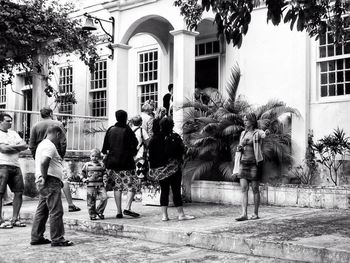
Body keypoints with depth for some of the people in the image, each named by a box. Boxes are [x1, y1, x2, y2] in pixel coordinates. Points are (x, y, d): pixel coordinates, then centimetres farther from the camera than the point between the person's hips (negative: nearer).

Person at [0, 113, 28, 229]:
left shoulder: (13, 133, 20)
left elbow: (25, 146, 9)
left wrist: (10, 147, -4)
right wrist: (17, 147, 0)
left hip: (16, 166, 7)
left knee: (19, 192, 5)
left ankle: (14, 219, 14)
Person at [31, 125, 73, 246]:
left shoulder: (42, 144, 21)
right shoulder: (49, 146, -12)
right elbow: (44, 163, -28)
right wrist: (45, 177, -17)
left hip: (43, 183, 11)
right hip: (50, 182, -11)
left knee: (42, 211, 14)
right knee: (56, 211, -7)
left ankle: (37, 237, 20)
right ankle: (57, 239, -4)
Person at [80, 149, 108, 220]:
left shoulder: (101, 165, 10)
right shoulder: (87, 165, 7)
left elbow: (104, 173, 17)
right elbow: (82, 173, 14)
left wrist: (105, 178, -2)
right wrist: (84, 179, -2)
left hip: (100, 185, 1)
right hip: (90, 185, -1)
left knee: (104, 198, -11)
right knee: (91, 201, 0)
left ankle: (99, 211, 7)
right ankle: (92, 214, 13)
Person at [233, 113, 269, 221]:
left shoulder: (257, 133, -5)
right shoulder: (243, 133, 13)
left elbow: (263, 134, -30)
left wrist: (266, 133, -53)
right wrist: (239, 147, -2)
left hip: (254, 163, -5)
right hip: (243, 163, 5)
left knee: (255, 189, 2)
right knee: (244, 189, -3)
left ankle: (256, 213, 12)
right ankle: (244, 214, -6)